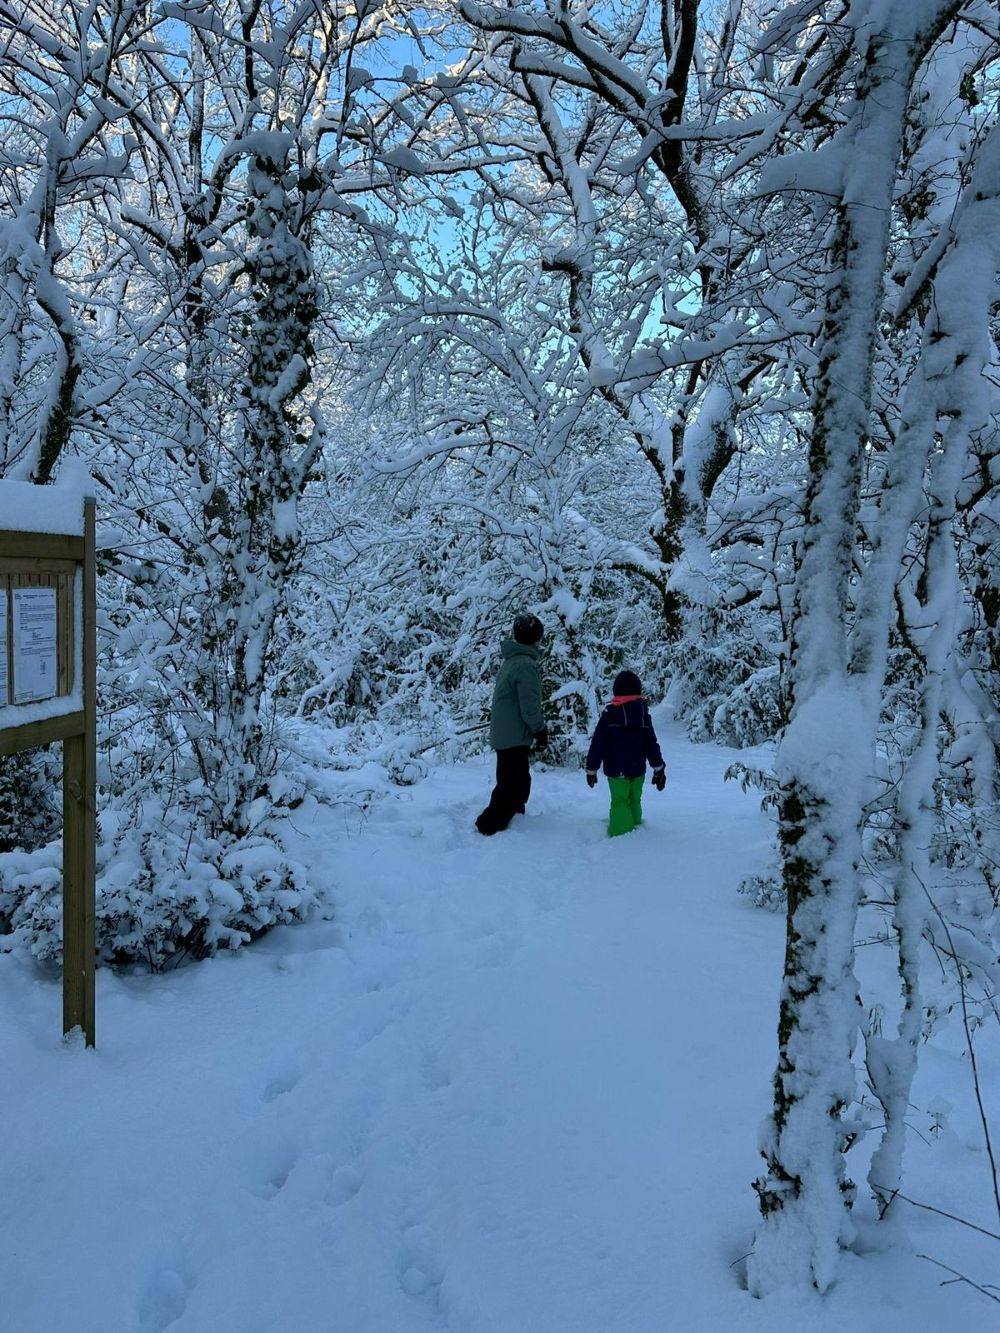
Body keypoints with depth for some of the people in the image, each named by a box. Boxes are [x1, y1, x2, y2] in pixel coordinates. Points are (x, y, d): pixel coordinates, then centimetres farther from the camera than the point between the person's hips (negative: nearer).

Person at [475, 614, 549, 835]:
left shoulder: (511, 660, 11)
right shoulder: (526, 665, -19)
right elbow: (530, 707, -21)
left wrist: (537, 728, 19)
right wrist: (541, 730, -7)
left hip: (503, 734, 10)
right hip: (515, 737, -10)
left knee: (510, 784, 21)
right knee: (515, 786, -3)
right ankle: (489, 825, -2)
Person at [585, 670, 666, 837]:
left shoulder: (609, 714, -9)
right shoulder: (644, 714, 3)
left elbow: (597, 744, -7)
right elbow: (652, 744, 7)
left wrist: (591, 769, 2)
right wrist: (659, 769, 15)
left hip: (616, 770, -4)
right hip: (638, 769, 4)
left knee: (620, 802, -2)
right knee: (634, 801, 17)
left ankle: (622, 833, -13)